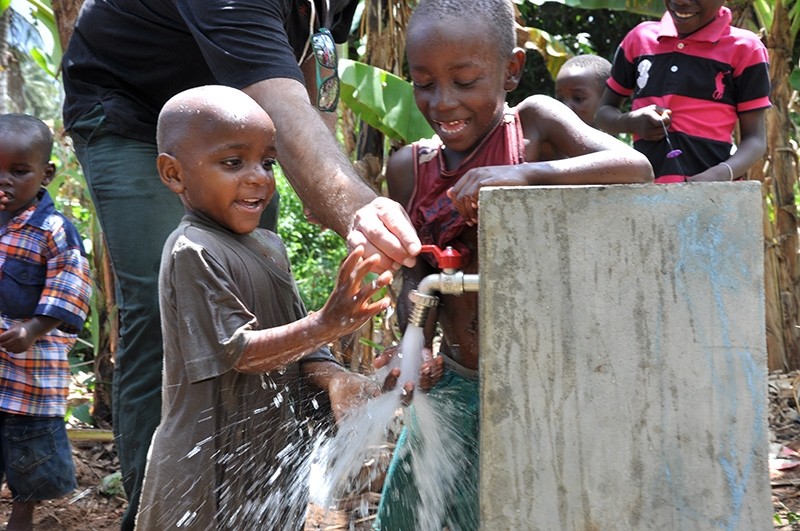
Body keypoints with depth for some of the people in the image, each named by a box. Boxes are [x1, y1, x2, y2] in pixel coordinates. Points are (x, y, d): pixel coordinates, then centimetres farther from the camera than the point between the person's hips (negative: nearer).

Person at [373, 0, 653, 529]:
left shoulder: (534, 123, -7)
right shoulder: (410, 168, 3)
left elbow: (636, 169, -21)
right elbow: (415, 276, 9)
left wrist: (525, 173, -31)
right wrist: (415, 345, -11)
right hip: (460, 384, 4)